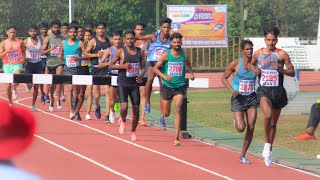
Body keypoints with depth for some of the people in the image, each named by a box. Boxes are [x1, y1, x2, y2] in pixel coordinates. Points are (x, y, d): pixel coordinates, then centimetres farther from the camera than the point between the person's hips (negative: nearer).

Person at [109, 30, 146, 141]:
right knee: (124, 107, -19)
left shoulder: (140, 52, 5)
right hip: (123, 83, -3)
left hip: (134, 83, 3)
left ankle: (133, 131, 22)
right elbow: (111, 65, -2)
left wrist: (141, 75, -8)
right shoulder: (121, 52, -4)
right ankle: (122, 121, 15)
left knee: (136, 109, 3)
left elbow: (143, 67, 13)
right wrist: (123, 66, -17)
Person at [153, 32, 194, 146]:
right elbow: (155, 68, -7)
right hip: (168, 86, 0)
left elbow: (188, 65, 20)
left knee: (177, 110, -16)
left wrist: (191, 73, 1)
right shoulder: (166, 55, -9)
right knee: (166, 113, 9)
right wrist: (164, 76, -22)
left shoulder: (184, 55, -1)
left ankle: (176, 138, -17)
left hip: (180, 86, 0)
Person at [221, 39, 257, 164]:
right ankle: (236, 121, 26)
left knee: (251, 128, -6)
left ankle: (243, 155, 8)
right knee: (241, 128, -14)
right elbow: (224, 78, 2)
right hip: (238, 98, -3)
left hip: (251, 98, 3)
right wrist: (232, 90, -13)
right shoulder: (235, 64, -5)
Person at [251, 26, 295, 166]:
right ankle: (267, 143, -11)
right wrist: (254, 70, 0)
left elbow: (292, 72, -2)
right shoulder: (258, 53, 3)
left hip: (278, 91, 1)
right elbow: (251, 64, 22)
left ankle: (269, 150, 30)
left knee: (273, 123, 12)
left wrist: (280, 70, -19)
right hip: (263, 90, 0)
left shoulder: (281, 54, -5)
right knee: (268, 115, -29)